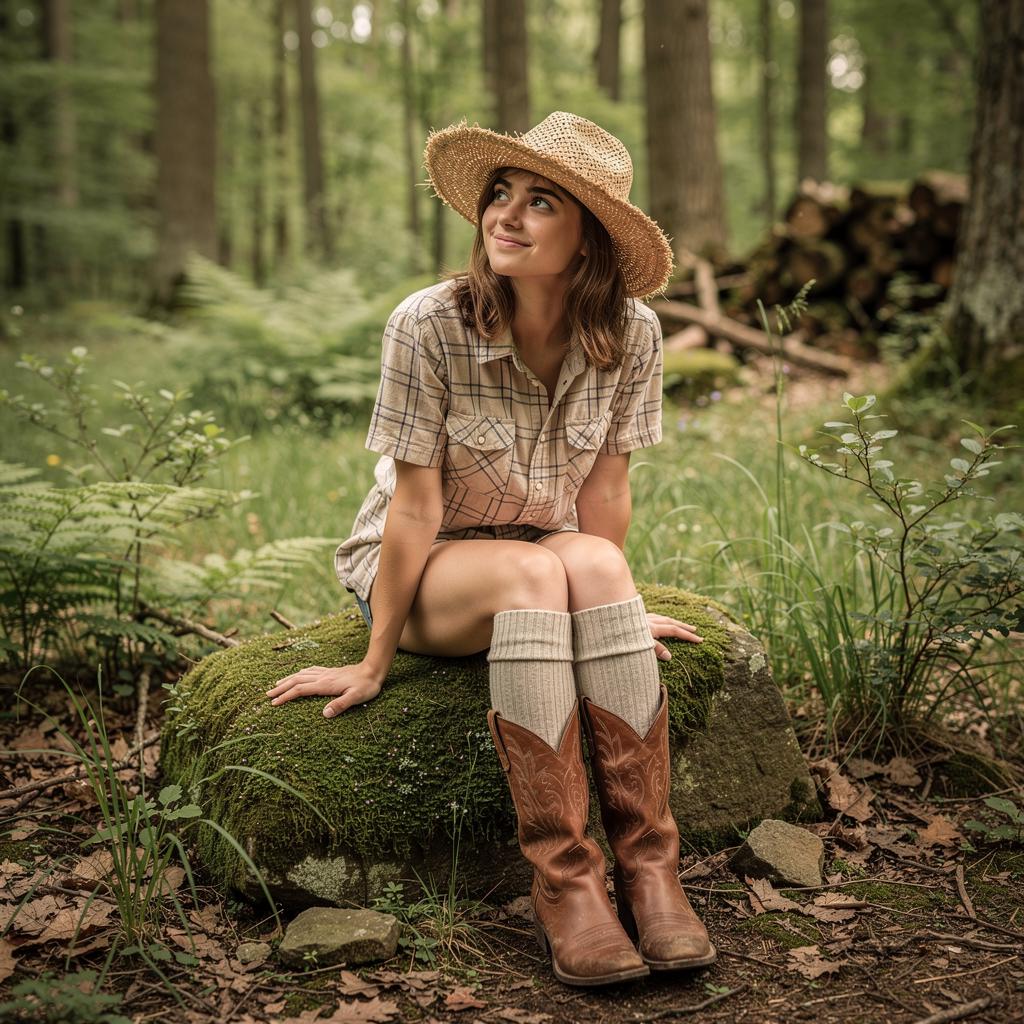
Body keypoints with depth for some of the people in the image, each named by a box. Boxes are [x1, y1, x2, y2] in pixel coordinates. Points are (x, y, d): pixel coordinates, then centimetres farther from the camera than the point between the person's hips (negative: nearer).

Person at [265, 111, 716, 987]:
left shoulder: (631, 333, -12)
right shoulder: (429, 325, -21)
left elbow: (605, 490, -4)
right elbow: (416, 506, -18)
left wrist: (611, 603, 0)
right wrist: (374, 663, -14)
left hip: (553, 564, 3)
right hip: (425, 570, -2)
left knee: (593, 564, -32)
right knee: (536, 572, -34)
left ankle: (649, 864, -30)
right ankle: (565, 880, -33)